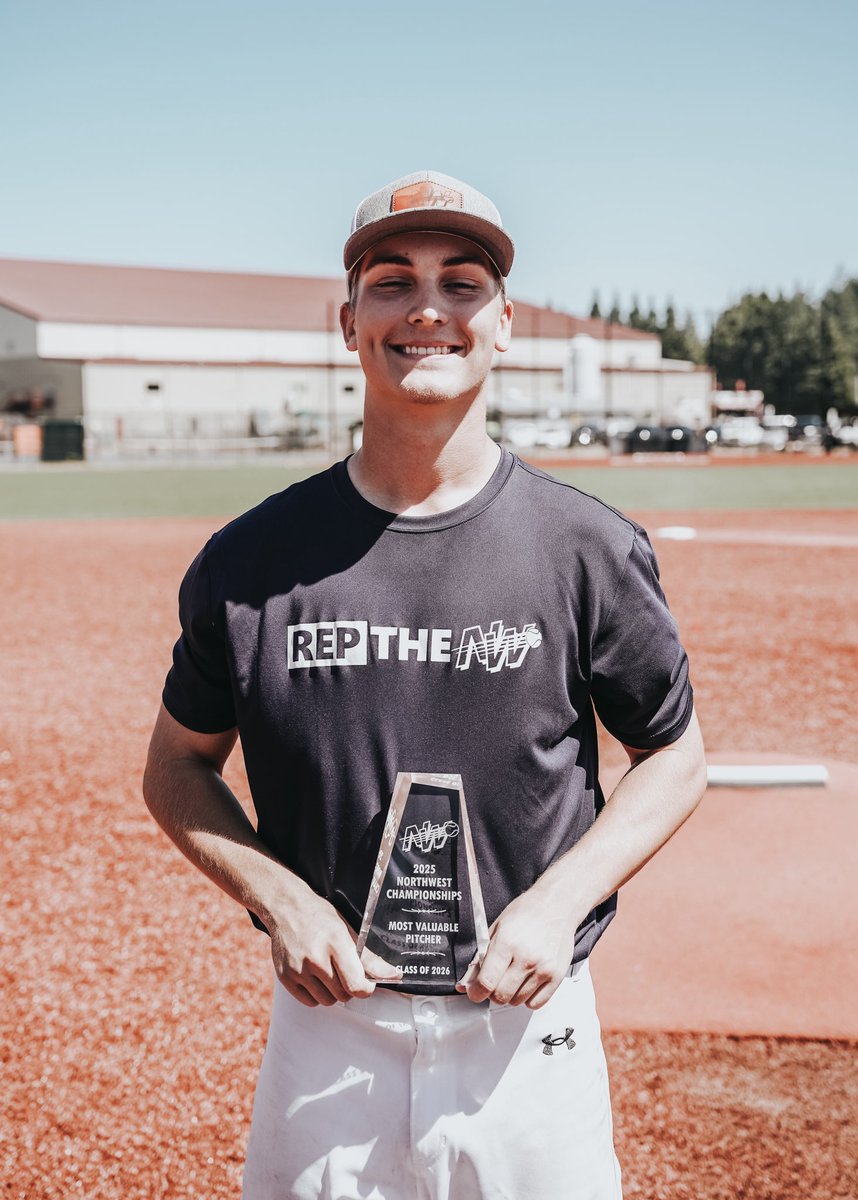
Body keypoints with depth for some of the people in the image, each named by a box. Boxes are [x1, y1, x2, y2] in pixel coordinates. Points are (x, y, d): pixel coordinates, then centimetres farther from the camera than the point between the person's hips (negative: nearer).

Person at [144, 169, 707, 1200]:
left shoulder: (589, 548, -6)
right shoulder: (250, 559, -4)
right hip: (327, 1034, 1)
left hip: (530, 1030, 0)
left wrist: (558, 901, -11)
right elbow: (178, 766, 7)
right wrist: (278, 898, -9)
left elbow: (675, 759, 3)